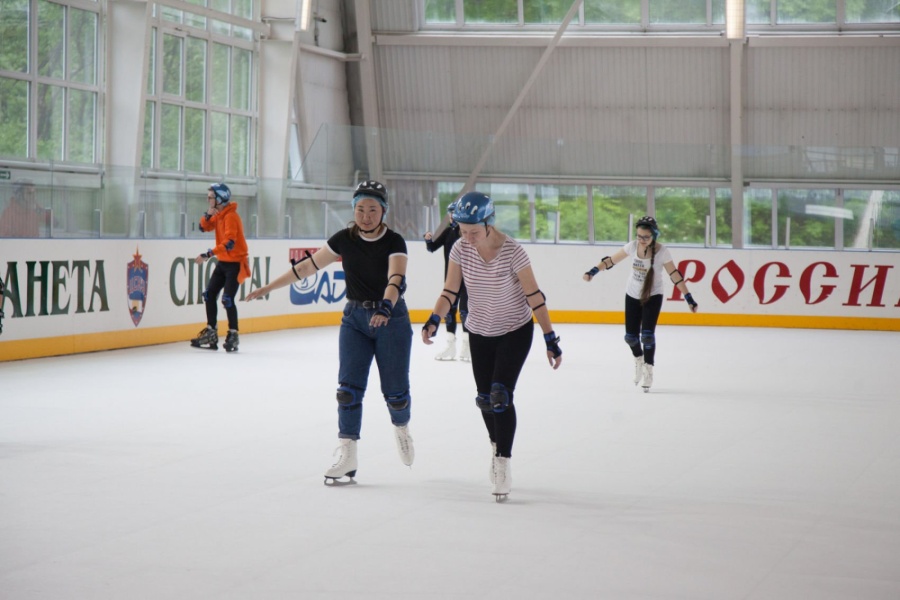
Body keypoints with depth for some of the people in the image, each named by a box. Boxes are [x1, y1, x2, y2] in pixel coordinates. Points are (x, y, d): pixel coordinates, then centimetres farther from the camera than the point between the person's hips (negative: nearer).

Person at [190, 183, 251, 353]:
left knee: (227, 299, -15)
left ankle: (233, 335, -4)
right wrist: (208, 215, -10)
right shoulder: (218, 214, 8)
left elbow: (229, 243, -29)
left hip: (235, 263, -9)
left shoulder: (231, 216, -21)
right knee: (209, 294, 5)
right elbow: (204, 227, 9)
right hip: (223, 262, 9)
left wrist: (209, 254, -33)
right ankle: (211, 334, 11)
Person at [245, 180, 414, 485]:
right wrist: (269, 287, 5)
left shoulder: (394, 242, -12)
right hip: (355, 318, 3)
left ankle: (401, 428, 32)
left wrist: (386, 307, -46)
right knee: (349, 388, -8)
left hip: (391, 319, -3)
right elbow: (309, 266, 4)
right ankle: (347, 456, -9)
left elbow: (395, 279, -27)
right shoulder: (344, 239, -2)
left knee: (394, 390, -1)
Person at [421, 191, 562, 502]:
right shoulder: (461, 249, -13)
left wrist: (550, 339, -17)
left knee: (500, 395, -16)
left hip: (515, 331, -4)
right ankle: (497, 445, 38)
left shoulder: (511, 251, -25)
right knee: (484, 398, 11)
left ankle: (503, 464, -8)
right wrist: (434, 320, -27)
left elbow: (534, 296, -19)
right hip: (479, 332, 4)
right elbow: (450, 291, -9)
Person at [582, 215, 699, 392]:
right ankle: (638, 358, 37)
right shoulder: (633, 246, -13)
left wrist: (689, 299, -17)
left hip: (653, 296, -3)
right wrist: (593, 271, -12)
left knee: (647, 334, -16)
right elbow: (612, 260, -3)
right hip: (632, 295, 3)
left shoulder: (662, 252, -20)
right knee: (630, 336, 5)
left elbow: (675, 276, -16)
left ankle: (648, 369, 2)